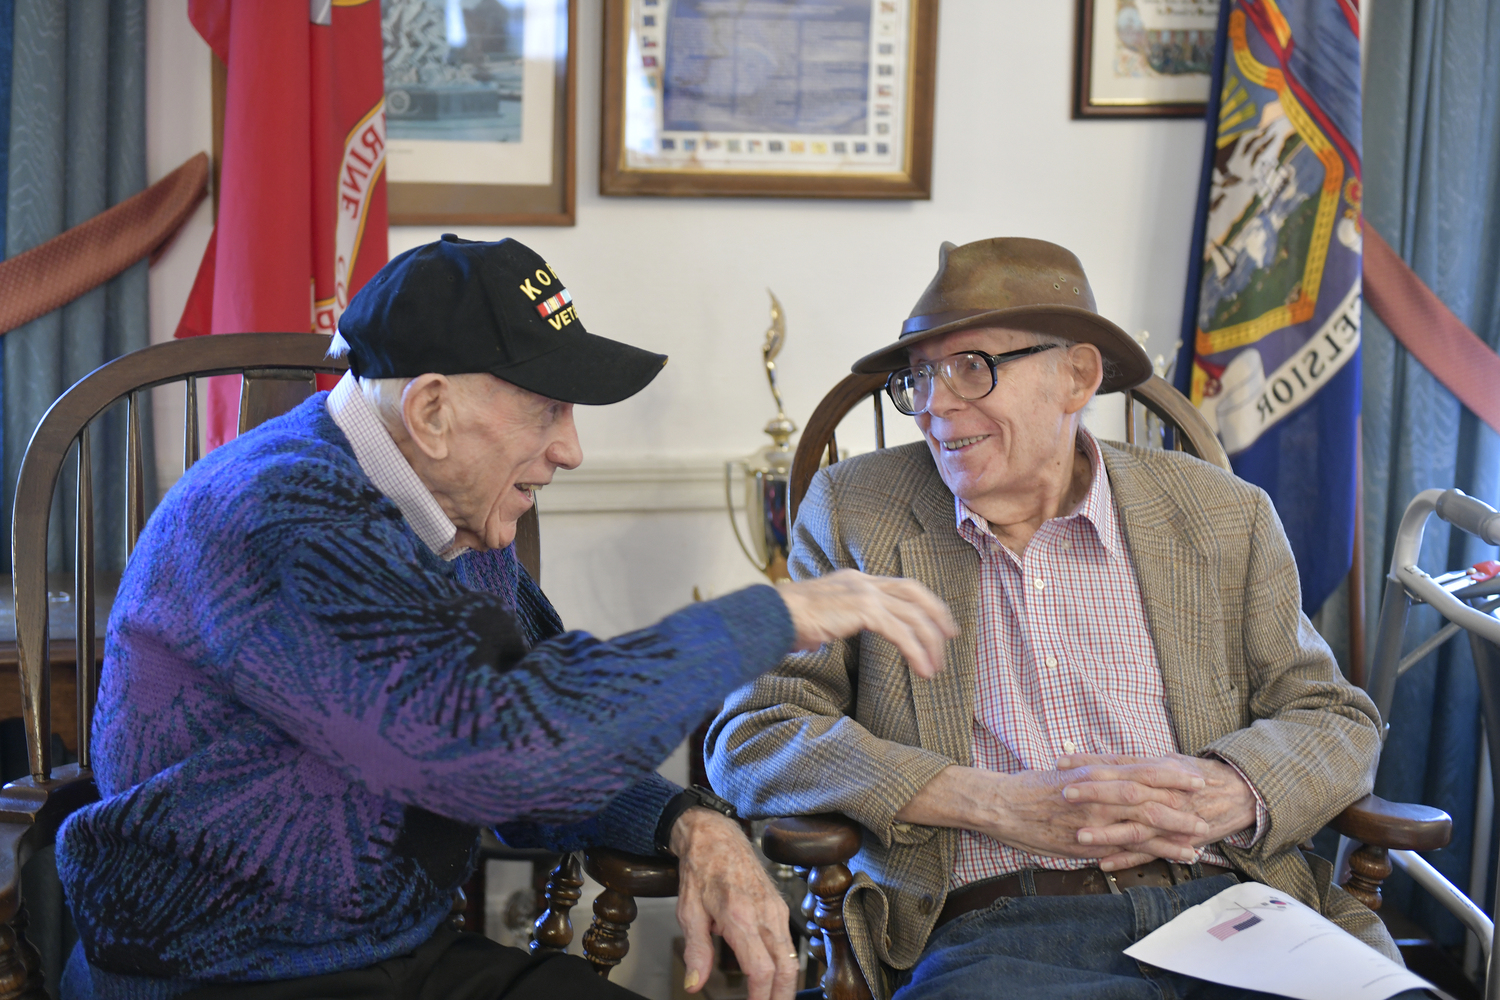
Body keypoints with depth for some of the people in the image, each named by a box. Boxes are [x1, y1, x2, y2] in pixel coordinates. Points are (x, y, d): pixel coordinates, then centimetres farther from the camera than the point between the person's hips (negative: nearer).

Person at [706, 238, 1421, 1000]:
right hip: (989, 932, -2)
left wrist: (1226, 794, -9)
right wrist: (993, 803, -10)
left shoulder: (1222, 518, 14)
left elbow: (1336, 722, 15)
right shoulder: (855, 515, 10)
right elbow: (748, 738, 2)